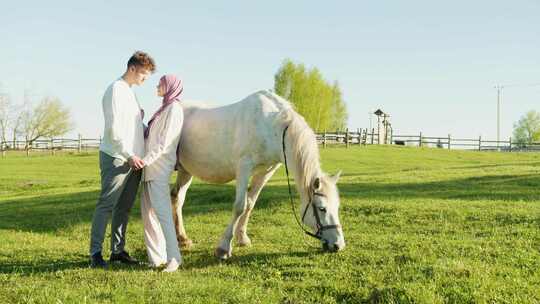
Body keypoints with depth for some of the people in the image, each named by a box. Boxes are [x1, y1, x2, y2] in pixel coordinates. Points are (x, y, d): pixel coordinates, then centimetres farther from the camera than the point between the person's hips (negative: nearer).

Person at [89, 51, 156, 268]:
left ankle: (118, 250, 18)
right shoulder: (116, 90, -10)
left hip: (133, 160, 9)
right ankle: (95, 253, -1)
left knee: (124, 207, 11)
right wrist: (129, 155, -19)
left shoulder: (130, 92, 17)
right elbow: (114, 129, -17)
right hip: (116, 158, -9)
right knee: (106, 205, -6)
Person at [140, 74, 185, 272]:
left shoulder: (174, 109, -6)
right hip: (149, 168, 9)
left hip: (159, 167, -9)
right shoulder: (164, 109, 21)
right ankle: (156, 258, 12)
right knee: (147, 213, 8)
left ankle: (173, 258, -12)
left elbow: (165, 141, -15)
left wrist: (147, 159, -21)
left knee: (162, 211, -14)